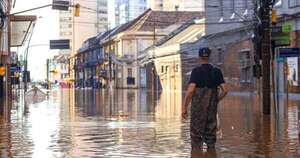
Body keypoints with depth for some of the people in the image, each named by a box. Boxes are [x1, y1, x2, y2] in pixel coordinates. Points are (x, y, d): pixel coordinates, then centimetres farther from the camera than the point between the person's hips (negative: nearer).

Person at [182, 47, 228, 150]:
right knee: (211, 134, 12)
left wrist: (184, 107, -12)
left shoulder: (196, 71, -8)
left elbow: (190, 90, -17)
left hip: (198, 108, -4)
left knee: (196, 135, 2)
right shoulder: (216, 71, 5)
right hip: (212, 108, 4)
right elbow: (225, 90, 1)